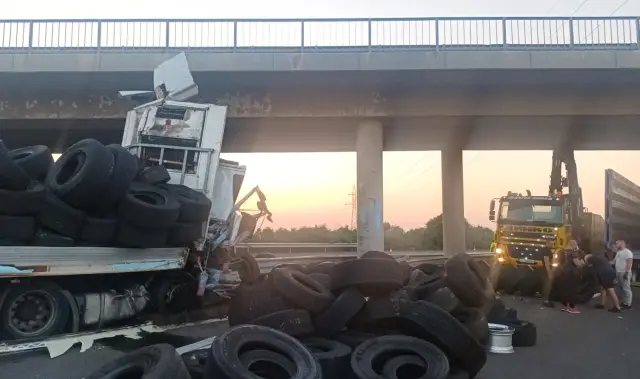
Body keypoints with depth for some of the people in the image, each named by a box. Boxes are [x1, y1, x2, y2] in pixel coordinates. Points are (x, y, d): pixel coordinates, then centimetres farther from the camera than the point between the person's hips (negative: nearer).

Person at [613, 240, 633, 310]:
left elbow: (629, 263, -17)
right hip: (618, 273, 9)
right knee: (621, 288, 12)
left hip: (624, 273, -9)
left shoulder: (627, 252, -11)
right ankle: (623, 302, 19)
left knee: (626, 289, -6)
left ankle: (628, 304, -3)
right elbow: (614, 261, 20)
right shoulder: (618, 252, 18)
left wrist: (627, 272, -22)